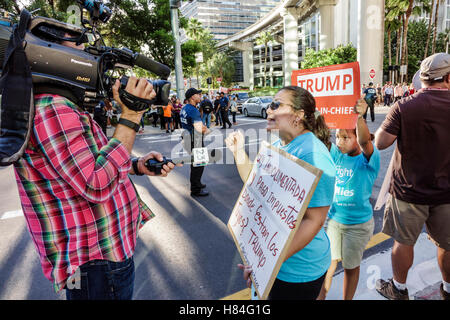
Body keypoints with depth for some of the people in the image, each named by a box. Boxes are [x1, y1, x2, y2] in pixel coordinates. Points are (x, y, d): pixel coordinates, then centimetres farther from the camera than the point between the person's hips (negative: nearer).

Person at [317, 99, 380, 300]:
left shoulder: (369, 159, -16)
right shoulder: (336, 154, -3)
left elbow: (364, 142, -37)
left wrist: (359, 117, -53)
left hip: (358, 224, -3)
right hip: (332, 218, 3)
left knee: (351, 267, 16)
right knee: (327, 264, 14)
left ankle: (347, 298, 37)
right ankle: (320, 297, 33)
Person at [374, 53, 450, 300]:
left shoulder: (404, 107, -16)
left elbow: (380, 143, -12)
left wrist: (391, 121, 2)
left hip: (410, 191, -3)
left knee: (404, 242, 14)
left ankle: (398, 289, 32)